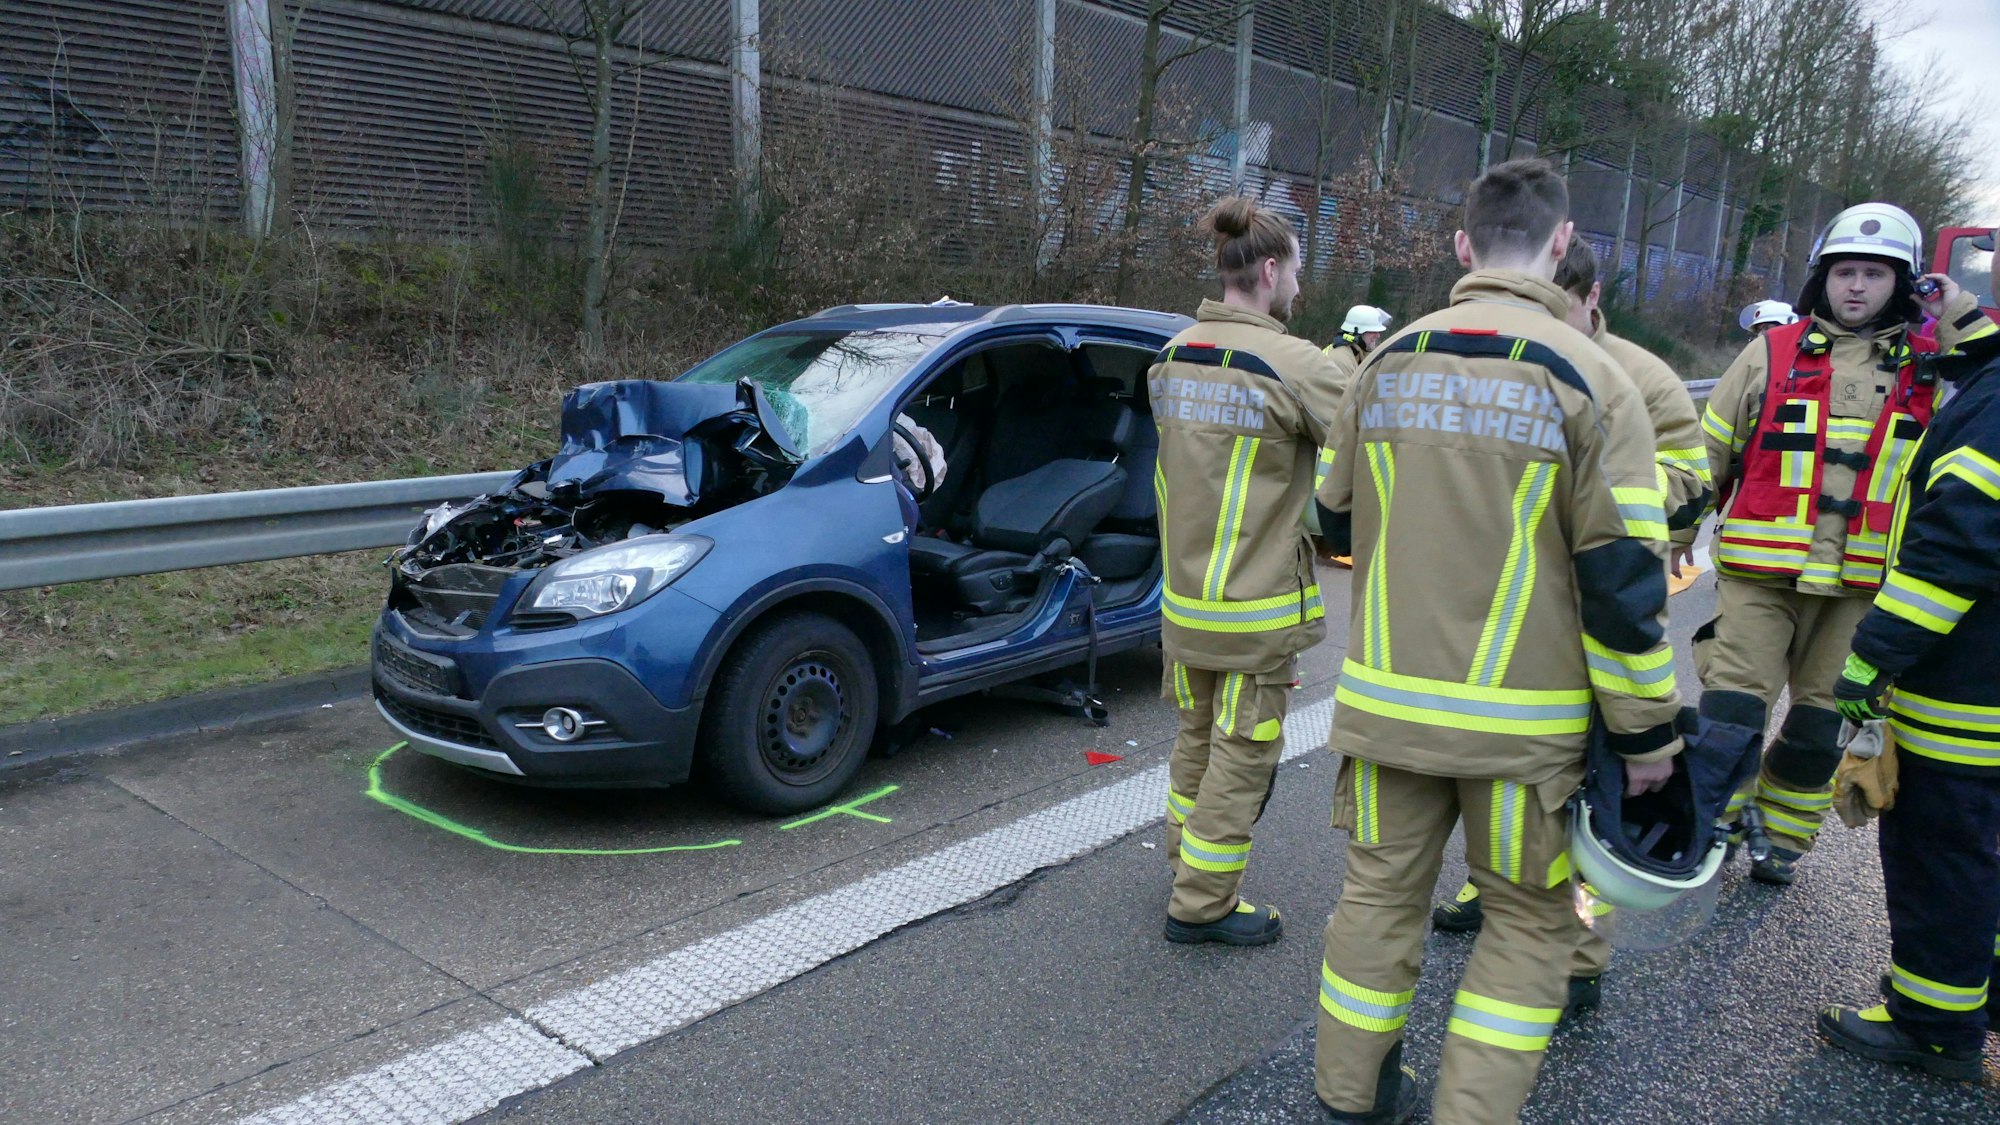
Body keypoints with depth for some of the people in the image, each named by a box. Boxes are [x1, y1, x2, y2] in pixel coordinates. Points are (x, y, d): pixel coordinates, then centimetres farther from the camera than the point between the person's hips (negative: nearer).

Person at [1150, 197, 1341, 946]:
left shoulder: (1173, 356, 4)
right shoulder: (1290, 365, -19)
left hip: (1184, 595, 8)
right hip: (1256, 608, -7)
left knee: (1197, 741, 23)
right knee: (1241, 761, 6)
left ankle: (1186, 865, 39)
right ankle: (1201, 906, 16)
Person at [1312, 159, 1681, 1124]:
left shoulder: (1385, 366, 3)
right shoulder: (1587, 379, -10)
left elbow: (1338, 520, 13)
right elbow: (1624, 576, -12)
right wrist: (1646, 730, -3)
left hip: (1387, 701, 4)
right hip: (1524, 719, -3)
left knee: (1380, 895, 16)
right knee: (1529, 926, 14)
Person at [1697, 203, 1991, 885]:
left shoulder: (1932, 363, 7)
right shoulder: (1772, 353, 5)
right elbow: (1706, 451, 10)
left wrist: (1962, 325, -10)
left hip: (1863, 584, 1)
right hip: (1761, 570, -1)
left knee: (1823, 723, 10)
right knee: (1732, 706, -6)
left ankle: (1781, 835, 28)